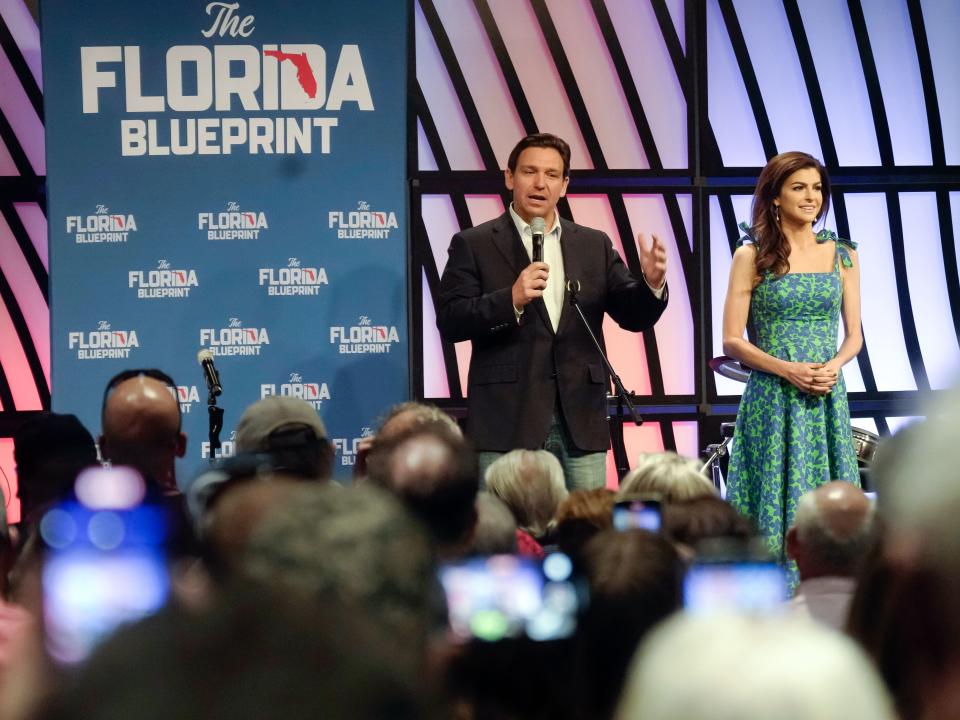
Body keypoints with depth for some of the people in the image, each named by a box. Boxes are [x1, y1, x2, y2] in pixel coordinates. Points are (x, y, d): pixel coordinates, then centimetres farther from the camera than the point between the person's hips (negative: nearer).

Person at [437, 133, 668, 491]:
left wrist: (651, 284, -13)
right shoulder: (473, 245, 4)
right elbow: (449, 322, -4)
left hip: (581, 425, 3)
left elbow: (633, 313, 10)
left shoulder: (594, 246, 15)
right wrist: (511, 300, -20)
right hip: (508, 424, -3)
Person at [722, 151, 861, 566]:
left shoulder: (842, 255, 9)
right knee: (777, 500, -3)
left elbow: (854, 335, 11)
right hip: (772, 400, -3)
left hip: (828, 398, 3)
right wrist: (788, 370, -15)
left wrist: (834, 365, -10)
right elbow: (732, 341, -3)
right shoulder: (752, 256, -1)